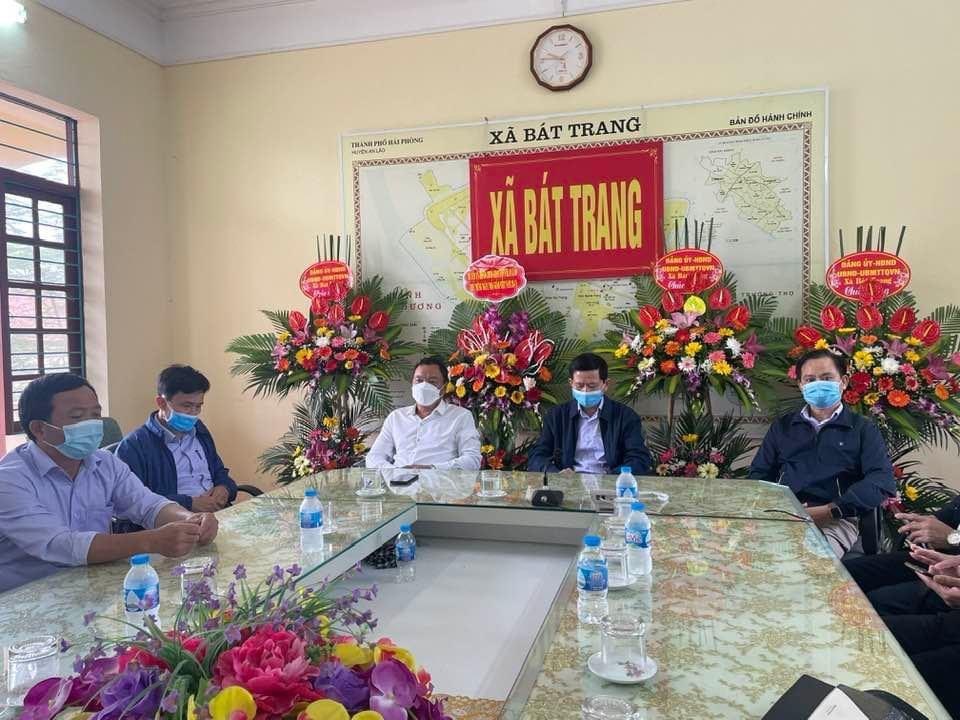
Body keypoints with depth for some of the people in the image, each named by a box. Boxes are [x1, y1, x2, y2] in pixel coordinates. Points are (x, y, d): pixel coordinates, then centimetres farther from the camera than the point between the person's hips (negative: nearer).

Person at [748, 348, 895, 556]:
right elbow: (759, 475, 18)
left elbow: (881, 481, -2)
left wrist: (828, 511, -16)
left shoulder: (862, 429, 15)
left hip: (836, 521, -2)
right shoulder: (782, 427, 24)